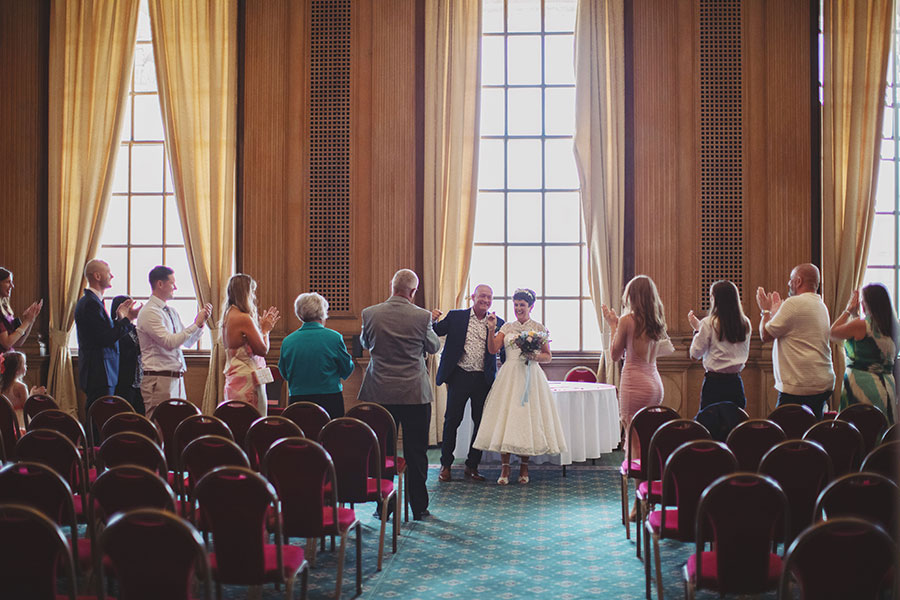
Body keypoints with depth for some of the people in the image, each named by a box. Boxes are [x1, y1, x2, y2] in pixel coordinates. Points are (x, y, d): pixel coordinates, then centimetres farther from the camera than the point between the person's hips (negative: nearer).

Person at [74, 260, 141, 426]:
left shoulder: (88, 301, 18)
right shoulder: (91, 303, -16)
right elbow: (106, 338, -21)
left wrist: (120, 318, 9)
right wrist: (127, 319, -13)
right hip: (99, 375, -11)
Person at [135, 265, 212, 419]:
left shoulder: (172, 312, 15)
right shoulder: (149, 312, -11)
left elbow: (188, 342, 20)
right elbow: (170, 342, -21)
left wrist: (202, 321, 6)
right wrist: (196, 324, -14)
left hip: (177, 379, 8)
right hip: (160, 380, -8)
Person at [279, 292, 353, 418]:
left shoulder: (287, 341, -1)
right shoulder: (334, 338, -7)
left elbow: (284, 374, 10)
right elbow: (347, 371, 1)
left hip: (297, 400, 2)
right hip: (330, 401, -2)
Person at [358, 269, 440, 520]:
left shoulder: (370, 314, -5)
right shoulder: (422, 316, -11)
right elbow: (434, 346, 5)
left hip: (380, 392, 2)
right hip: (415, 393, -1)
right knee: (416, 452, 7)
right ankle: (419, 507, 13)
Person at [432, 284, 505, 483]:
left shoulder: (497, 323, 6)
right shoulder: (456, 317, 3)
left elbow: (504, 353, 9)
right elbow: (434, 333, 1)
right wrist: (432, 321, -18)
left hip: (484, 380, 2)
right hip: (459, 376, -2)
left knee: (481, 422, 6)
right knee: (452, 420, 2)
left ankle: (472, 467, 19)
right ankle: (445, 465, 14)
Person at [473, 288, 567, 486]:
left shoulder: (538, 328, 6)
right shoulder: (507, 327, 11)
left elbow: (548, 356, 7)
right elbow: (493, 350, 1)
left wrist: (534, 356, -12)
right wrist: (491, 329, -11)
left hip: (530, 376, -1)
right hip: (509, 376, 1)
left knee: (527, 417, -2)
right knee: (505, 419, -5)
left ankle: (524, 467, 10)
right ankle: (504, 468, 0)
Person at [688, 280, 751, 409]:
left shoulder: (709, 323, -9)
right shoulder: (745, 323, 3)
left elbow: (695, 355, -4)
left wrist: (696, 329, 7)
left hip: (714, 382, -4)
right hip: (736, 382, 4)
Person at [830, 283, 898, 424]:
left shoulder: (860, 325, -15)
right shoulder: (892, 326, 7)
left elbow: (832, 334, 0)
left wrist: (848, 311, 6)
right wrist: (855, 315, 23)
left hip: (862, 384, -7)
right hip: (887, 385, 7)